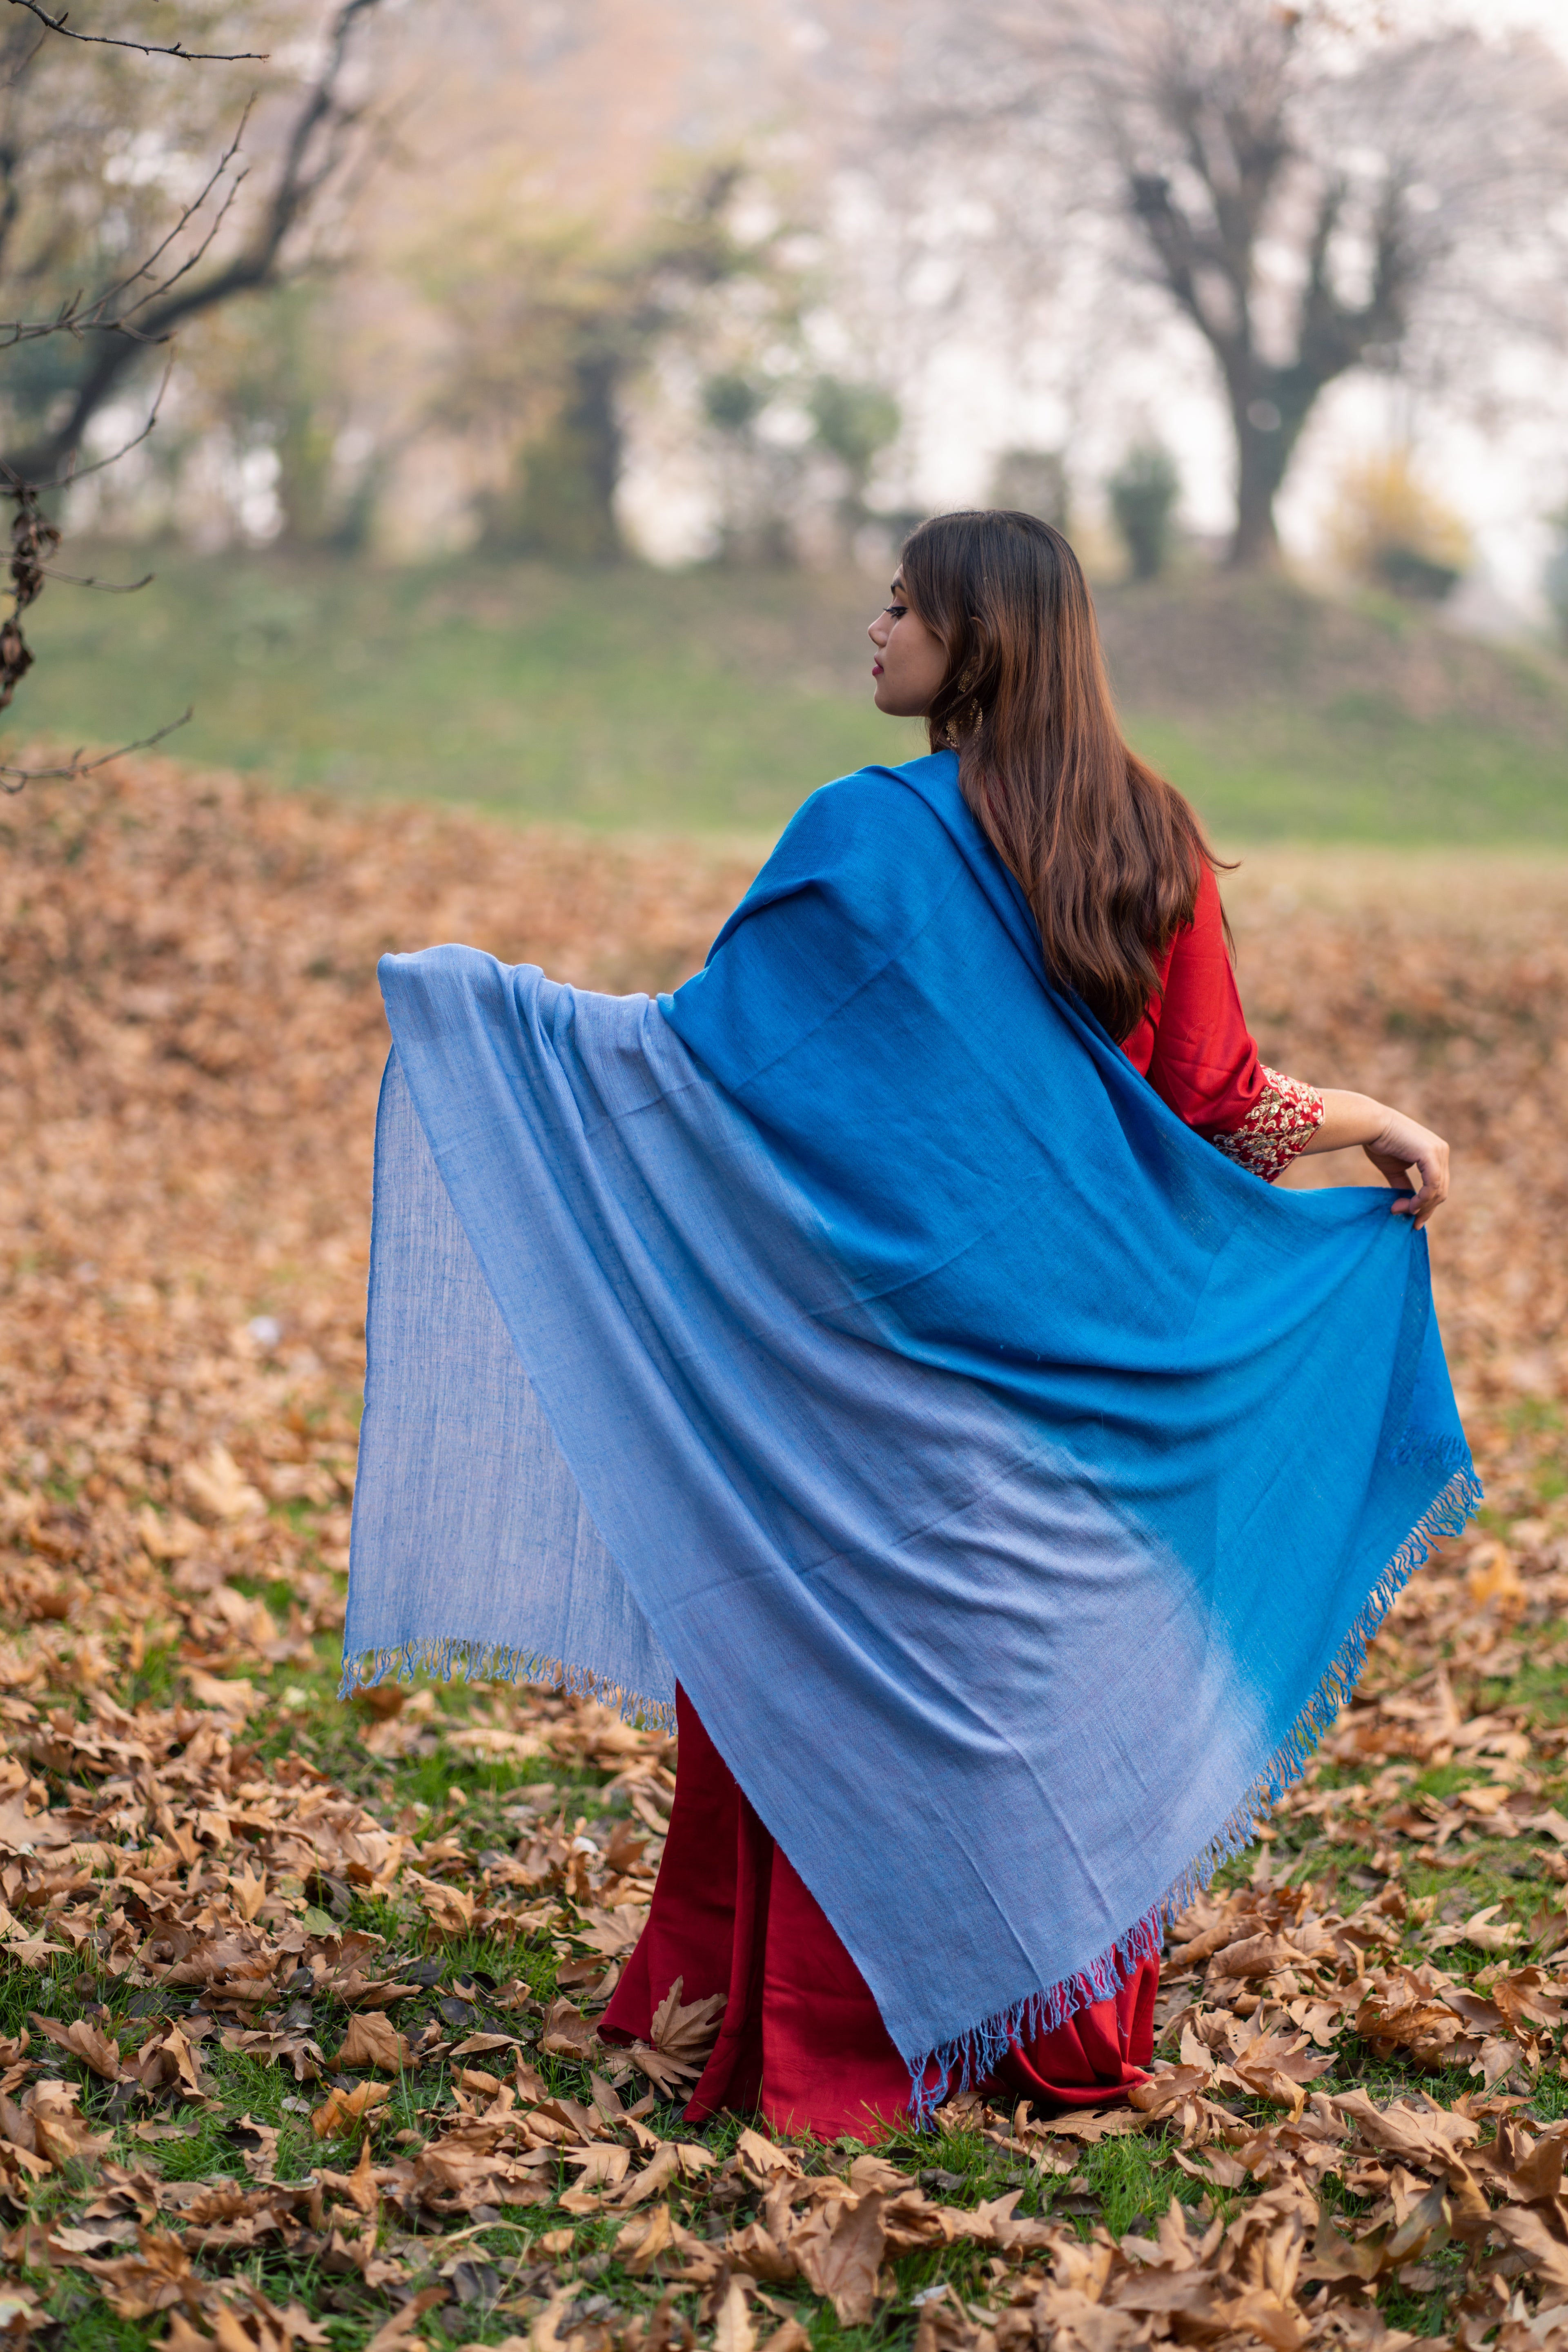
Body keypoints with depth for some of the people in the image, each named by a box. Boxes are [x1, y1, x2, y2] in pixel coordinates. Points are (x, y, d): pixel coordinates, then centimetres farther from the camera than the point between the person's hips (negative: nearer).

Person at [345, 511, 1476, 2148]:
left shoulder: (872, 835, -14)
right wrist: (1379, 1126, 22)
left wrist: (481, 1002, -2)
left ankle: (830, 2038, 13)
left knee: (849, 1665, 6)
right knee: (1052, 1660, 15)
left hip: (898, 1327, -5)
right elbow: (1215, 1100, 4)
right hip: (1081, 1345, 6)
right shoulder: (1155, 844, 3)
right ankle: (1067, 2030, 24)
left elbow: (709, 1043, -13)